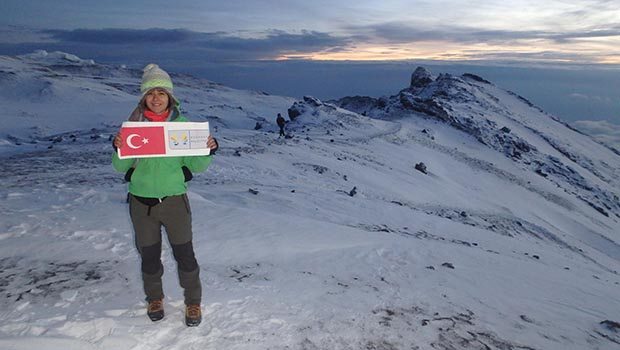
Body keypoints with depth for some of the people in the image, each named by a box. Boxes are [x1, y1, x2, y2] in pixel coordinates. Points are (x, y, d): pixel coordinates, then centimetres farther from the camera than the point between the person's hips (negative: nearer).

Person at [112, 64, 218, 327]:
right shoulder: (133, 124, -3)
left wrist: (208, 150, -21)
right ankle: (154, 298, 41)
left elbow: (196, 167, -2)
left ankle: (193, 302, 29)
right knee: (149, 255, 15)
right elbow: (121, 168, -1)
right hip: (141, 201, 1)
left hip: (175, 199, -1)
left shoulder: (183, 124, -5)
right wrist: (118, 148, -20)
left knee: (185, 254, 6)